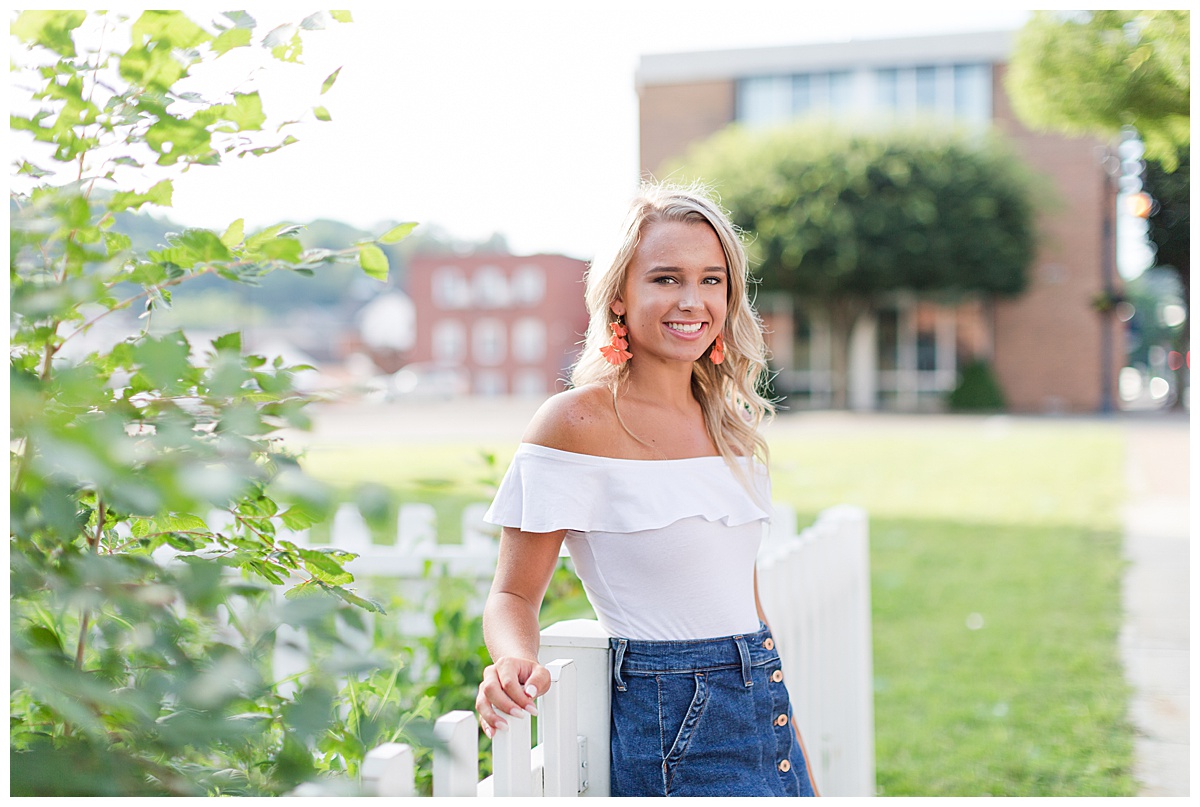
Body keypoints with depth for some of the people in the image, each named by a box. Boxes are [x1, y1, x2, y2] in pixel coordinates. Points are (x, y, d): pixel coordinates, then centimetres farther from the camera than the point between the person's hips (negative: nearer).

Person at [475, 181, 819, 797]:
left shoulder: (729, 420, 7)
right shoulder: (576, 422, -12)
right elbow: (513, 594, -9)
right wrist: (516, 664, -30)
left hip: (764, 712, 6)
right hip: (671, 731, -6)